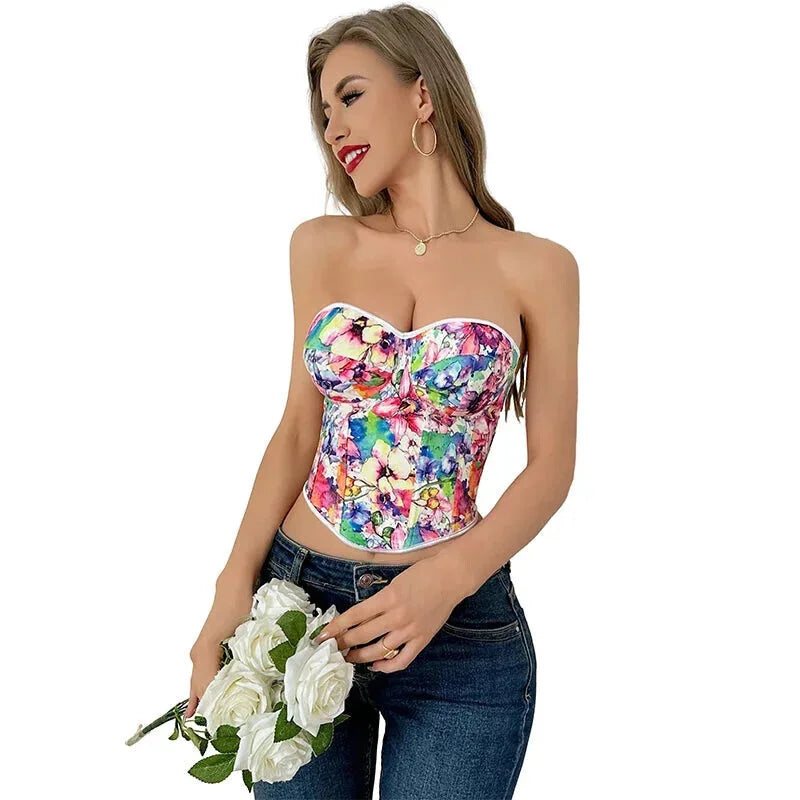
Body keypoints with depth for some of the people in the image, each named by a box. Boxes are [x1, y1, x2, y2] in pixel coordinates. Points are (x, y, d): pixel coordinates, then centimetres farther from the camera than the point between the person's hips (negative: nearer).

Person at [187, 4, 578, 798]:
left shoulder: (535, 267, -3)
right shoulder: (320, 247, 4)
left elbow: (551, 464, -4)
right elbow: (299, 427, 4)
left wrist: (445, 582, -19)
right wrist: (234, 587, -7)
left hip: (461, 630, -2)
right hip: (299, 597, 3)